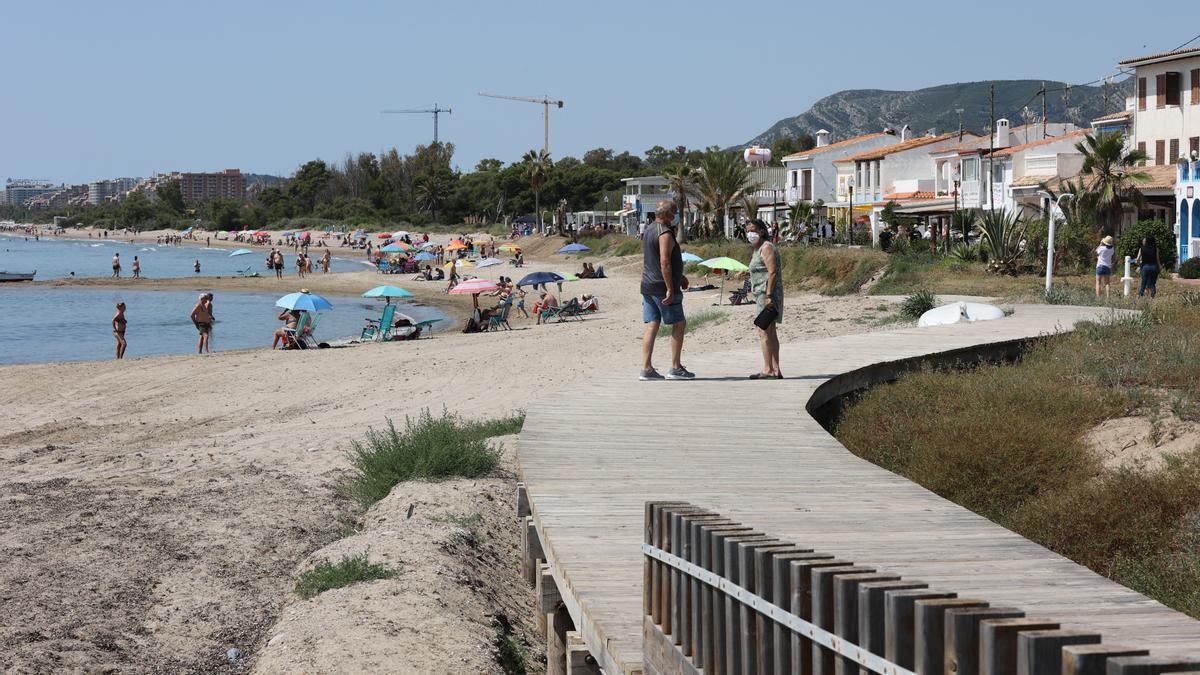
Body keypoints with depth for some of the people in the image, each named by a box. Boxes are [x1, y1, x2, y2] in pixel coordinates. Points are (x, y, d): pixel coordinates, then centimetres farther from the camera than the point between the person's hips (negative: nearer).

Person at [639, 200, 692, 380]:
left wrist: (679, 276, 29)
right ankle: (675, 368, 2)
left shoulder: (649, 229, 15)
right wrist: (670, 289, -23)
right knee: (679, 324, 2)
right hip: (662, 288, -9)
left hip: (648, 286, 9)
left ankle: (646, 369, 2)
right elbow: (665, 262, -23)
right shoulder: (665, 233, -16)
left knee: (651, 325, 6)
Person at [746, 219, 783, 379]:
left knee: (764, 331, -12)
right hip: (763, 294, 11)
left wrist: (768, 296, -25)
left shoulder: (767, 248, -11)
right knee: (770, 332, 10)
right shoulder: (758, 248, 20)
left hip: (767, 293, -11)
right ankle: (776, 370, 11)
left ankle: (768, 370, -13)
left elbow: (773, 272, -20)